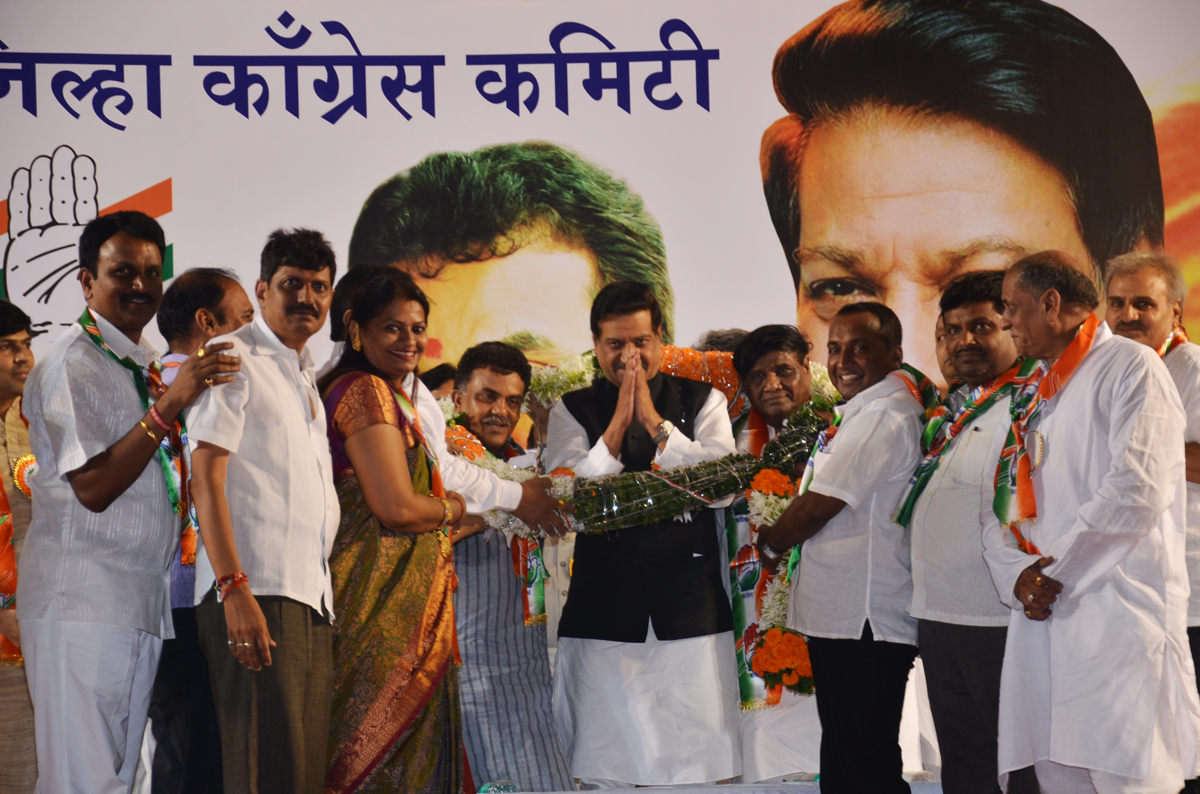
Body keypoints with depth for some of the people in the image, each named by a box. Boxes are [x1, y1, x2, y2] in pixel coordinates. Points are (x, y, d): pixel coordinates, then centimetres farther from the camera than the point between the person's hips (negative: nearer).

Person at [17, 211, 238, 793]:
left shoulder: (144, 366, 15)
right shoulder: (71, 366, -9)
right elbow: (93, 487, -18)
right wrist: (170, 405, -23)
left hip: (142, 601, 8)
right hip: (81, 597, -8)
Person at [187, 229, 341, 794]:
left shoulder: (307, 378, 23)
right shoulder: (233, 358, -2)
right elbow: (206, 477, -10)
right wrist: (234, 589, -20)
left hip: (312, 598, 8)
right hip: (256, 595, -8)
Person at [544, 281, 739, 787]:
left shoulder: (703, 402, 10)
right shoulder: (572, 412, 9)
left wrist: (653, 421, -10)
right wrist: (619, 422, -10)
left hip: (691, 607, 0)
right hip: (603, 608, 0)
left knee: (700, 762, -2)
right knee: (602, 769, 0)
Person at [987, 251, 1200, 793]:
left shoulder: (1131, 368, -1)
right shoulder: (1032, 396, 23)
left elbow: (1138, 489, -14)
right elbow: (1003, 503, 18)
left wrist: (1055, 575, -10)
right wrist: (1016, 575, -3)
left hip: (1116, 617, -7)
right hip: (1039, 621, 7)